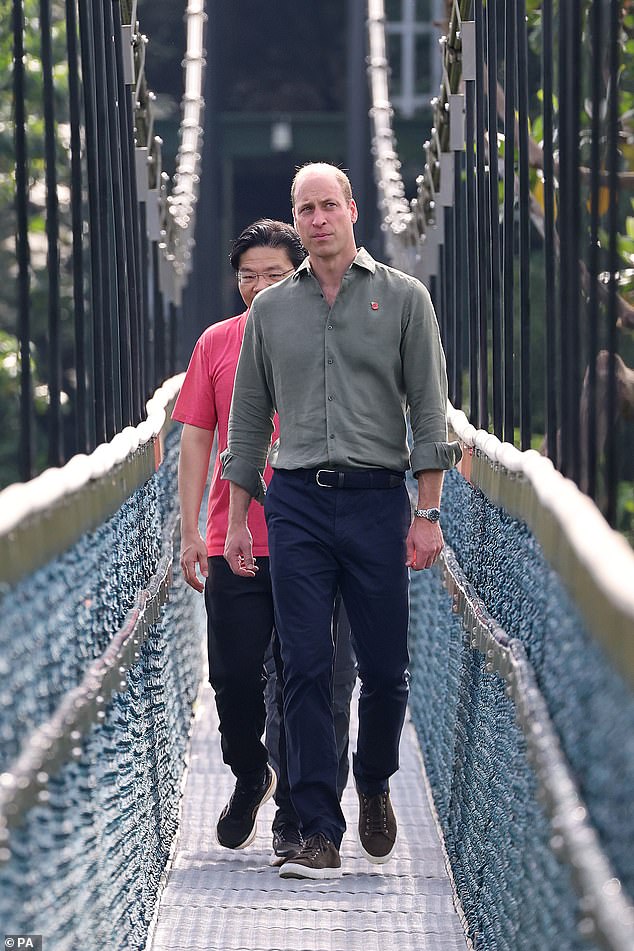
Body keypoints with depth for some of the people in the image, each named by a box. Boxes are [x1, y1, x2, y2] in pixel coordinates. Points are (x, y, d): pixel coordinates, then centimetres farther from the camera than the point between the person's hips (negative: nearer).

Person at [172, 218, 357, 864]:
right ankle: (250, 780, 29)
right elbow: (196, 437, 10)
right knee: (234, 679, 2)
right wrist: (190, 531, 4)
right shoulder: (217, 344, 8)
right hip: (233, 542, 2)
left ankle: (297, 816, 8)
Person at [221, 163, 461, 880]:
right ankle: (320, 834, -3)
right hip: (296, 502, 1)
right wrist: (237, 518, 12)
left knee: (385, 669, 1)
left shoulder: (403, 298, 5)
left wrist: (428, 513, -5)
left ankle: (374, 787, 29)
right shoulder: (271, 309, 12)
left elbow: (430, 411, 2)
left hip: (378, 499, -1)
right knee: (306, 669, -4)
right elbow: (248, 419, 17)